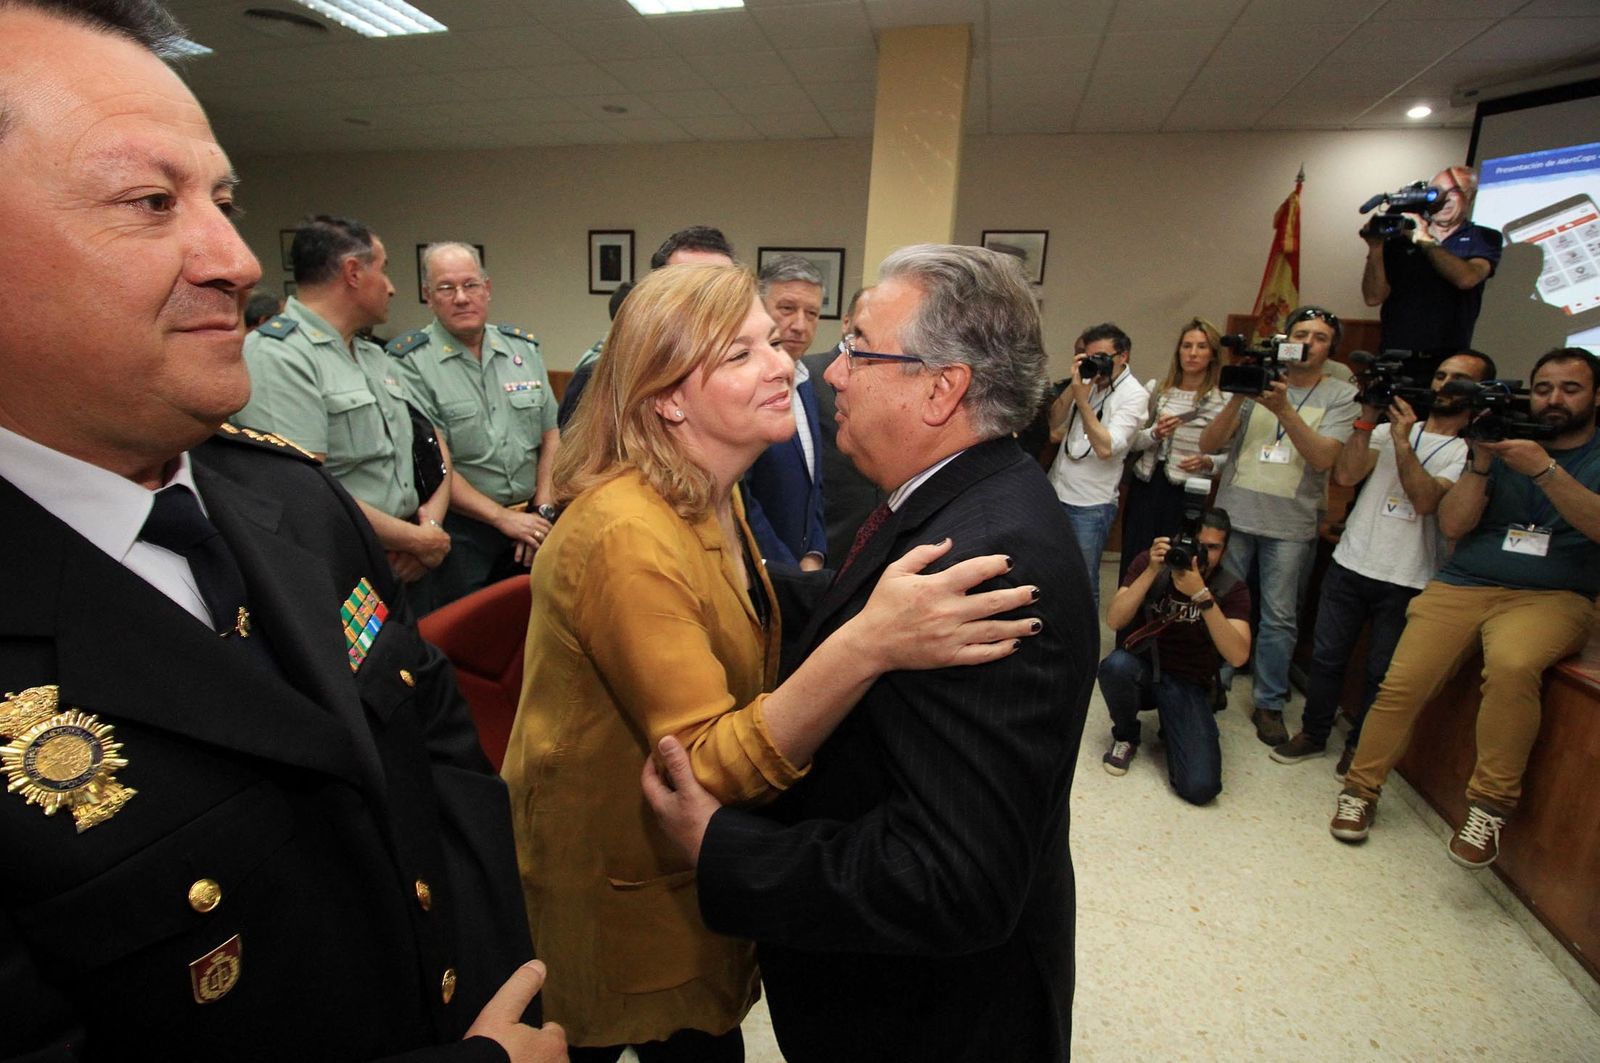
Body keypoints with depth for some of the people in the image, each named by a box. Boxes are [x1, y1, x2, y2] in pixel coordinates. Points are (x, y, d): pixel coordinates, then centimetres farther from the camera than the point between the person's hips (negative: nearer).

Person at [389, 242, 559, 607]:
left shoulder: (524, 349, 7)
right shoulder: (409, 362, -8)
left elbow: (550, 433, 9)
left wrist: (542, 511, -1)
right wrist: (503, 517, -13)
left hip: (529, 521, 4)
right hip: (459, 530, -4)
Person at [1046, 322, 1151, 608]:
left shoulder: (1134, 395, -9)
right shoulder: (1088, 381, 7)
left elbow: (1106, 448, -20)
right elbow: (1054, 424, 3)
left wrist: (1082, 400, -20)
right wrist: (1072, 387, -9)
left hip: (1090, 504, -5)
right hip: (1057, 492, 6)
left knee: (1083, 583, 3)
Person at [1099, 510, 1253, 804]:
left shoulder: (1231, 589, -9)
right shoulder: (1149, 562, -9)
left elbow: (1237, 656, -25)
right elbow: (1114, 621, -20)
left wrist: (1201, 595, -34)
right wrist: (1152, 572, -29)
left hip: (1188, 686, 0)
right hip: (1143, 669, 1)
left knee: (1200, 787, -21)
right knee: (1115, 665, -37)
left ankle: (1172, 729, 15)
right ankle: (1125, 737, -3)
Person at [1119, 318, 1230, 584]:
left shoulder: (1225, 400, -1)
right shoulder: (1154, 389, 7)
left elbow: (1233, 456, 2)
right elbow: (1131, 442, 6)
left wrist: (1208, 463, -17)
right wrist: (1154, 434, -13)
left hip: (1189, 494, -2)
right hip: (1145, 487, 3)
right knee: (1134, 561, 6)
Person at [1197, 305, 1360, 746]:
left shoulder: (1341, 395, 3)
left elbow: (1323, 458, -12)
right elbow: (1208, 443, -3)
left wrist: (1284, 409, -21)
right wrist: (1238, 398, -18)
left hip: (1291, 525, -1)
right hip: (1234, 514, 1)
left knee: (1280, 618, 4)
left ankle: (1270, 704, 19)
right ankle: (1213, 687, 25)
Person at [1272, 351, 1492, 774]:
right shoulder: (1388, 429, 9)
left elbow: (1426, 501, -16)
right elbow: (1345, 475, -6)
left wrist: (1402, 441, -19)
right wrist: (1367, 419, -11)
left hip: (1406, 582, -2)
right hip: (1349, 565, 2)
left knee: (1383, 672, 9)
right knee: (1327, 657, 9)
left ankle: (1359, 748, 27)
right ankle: (1313, 734, 25)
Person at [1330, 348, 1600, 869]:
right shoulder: (1504, 445, 16)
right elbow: (1452, 525, 5)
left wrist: (1544, 469, -20)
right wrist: (1480, 464, -8)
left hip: (1551, 597, -2)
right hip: (1462, 586, 2)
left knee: (1512, 664, -35)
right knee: (1401, 683, -16)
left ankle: (1489, 806, -20)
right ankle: (1360, 790, 1)